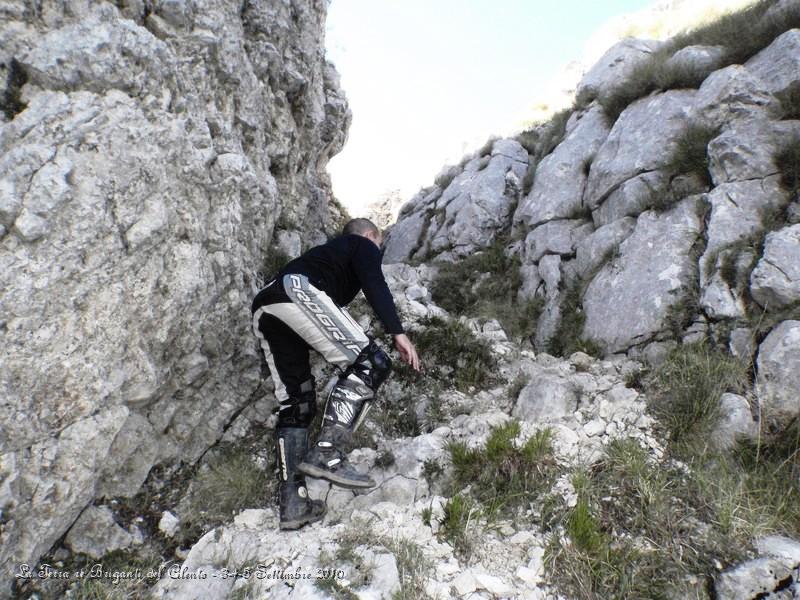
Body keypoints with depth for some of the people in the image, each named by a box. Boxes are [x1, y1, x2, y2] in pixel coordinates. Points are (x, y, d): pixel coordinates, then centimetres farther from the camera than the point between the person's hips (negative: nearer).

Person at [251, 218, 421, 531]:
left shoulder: (327, 250, 41)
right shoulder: (364, 246, 19)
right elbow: (375, 285, -3)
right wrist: (398, 332, -11)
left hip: (263, 309, 9)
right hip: (298, 292, -9)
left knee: (295, 404, 10)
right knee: (371, 364, -8)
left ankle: (291, 502, 7)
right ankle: (326, 453, -18)